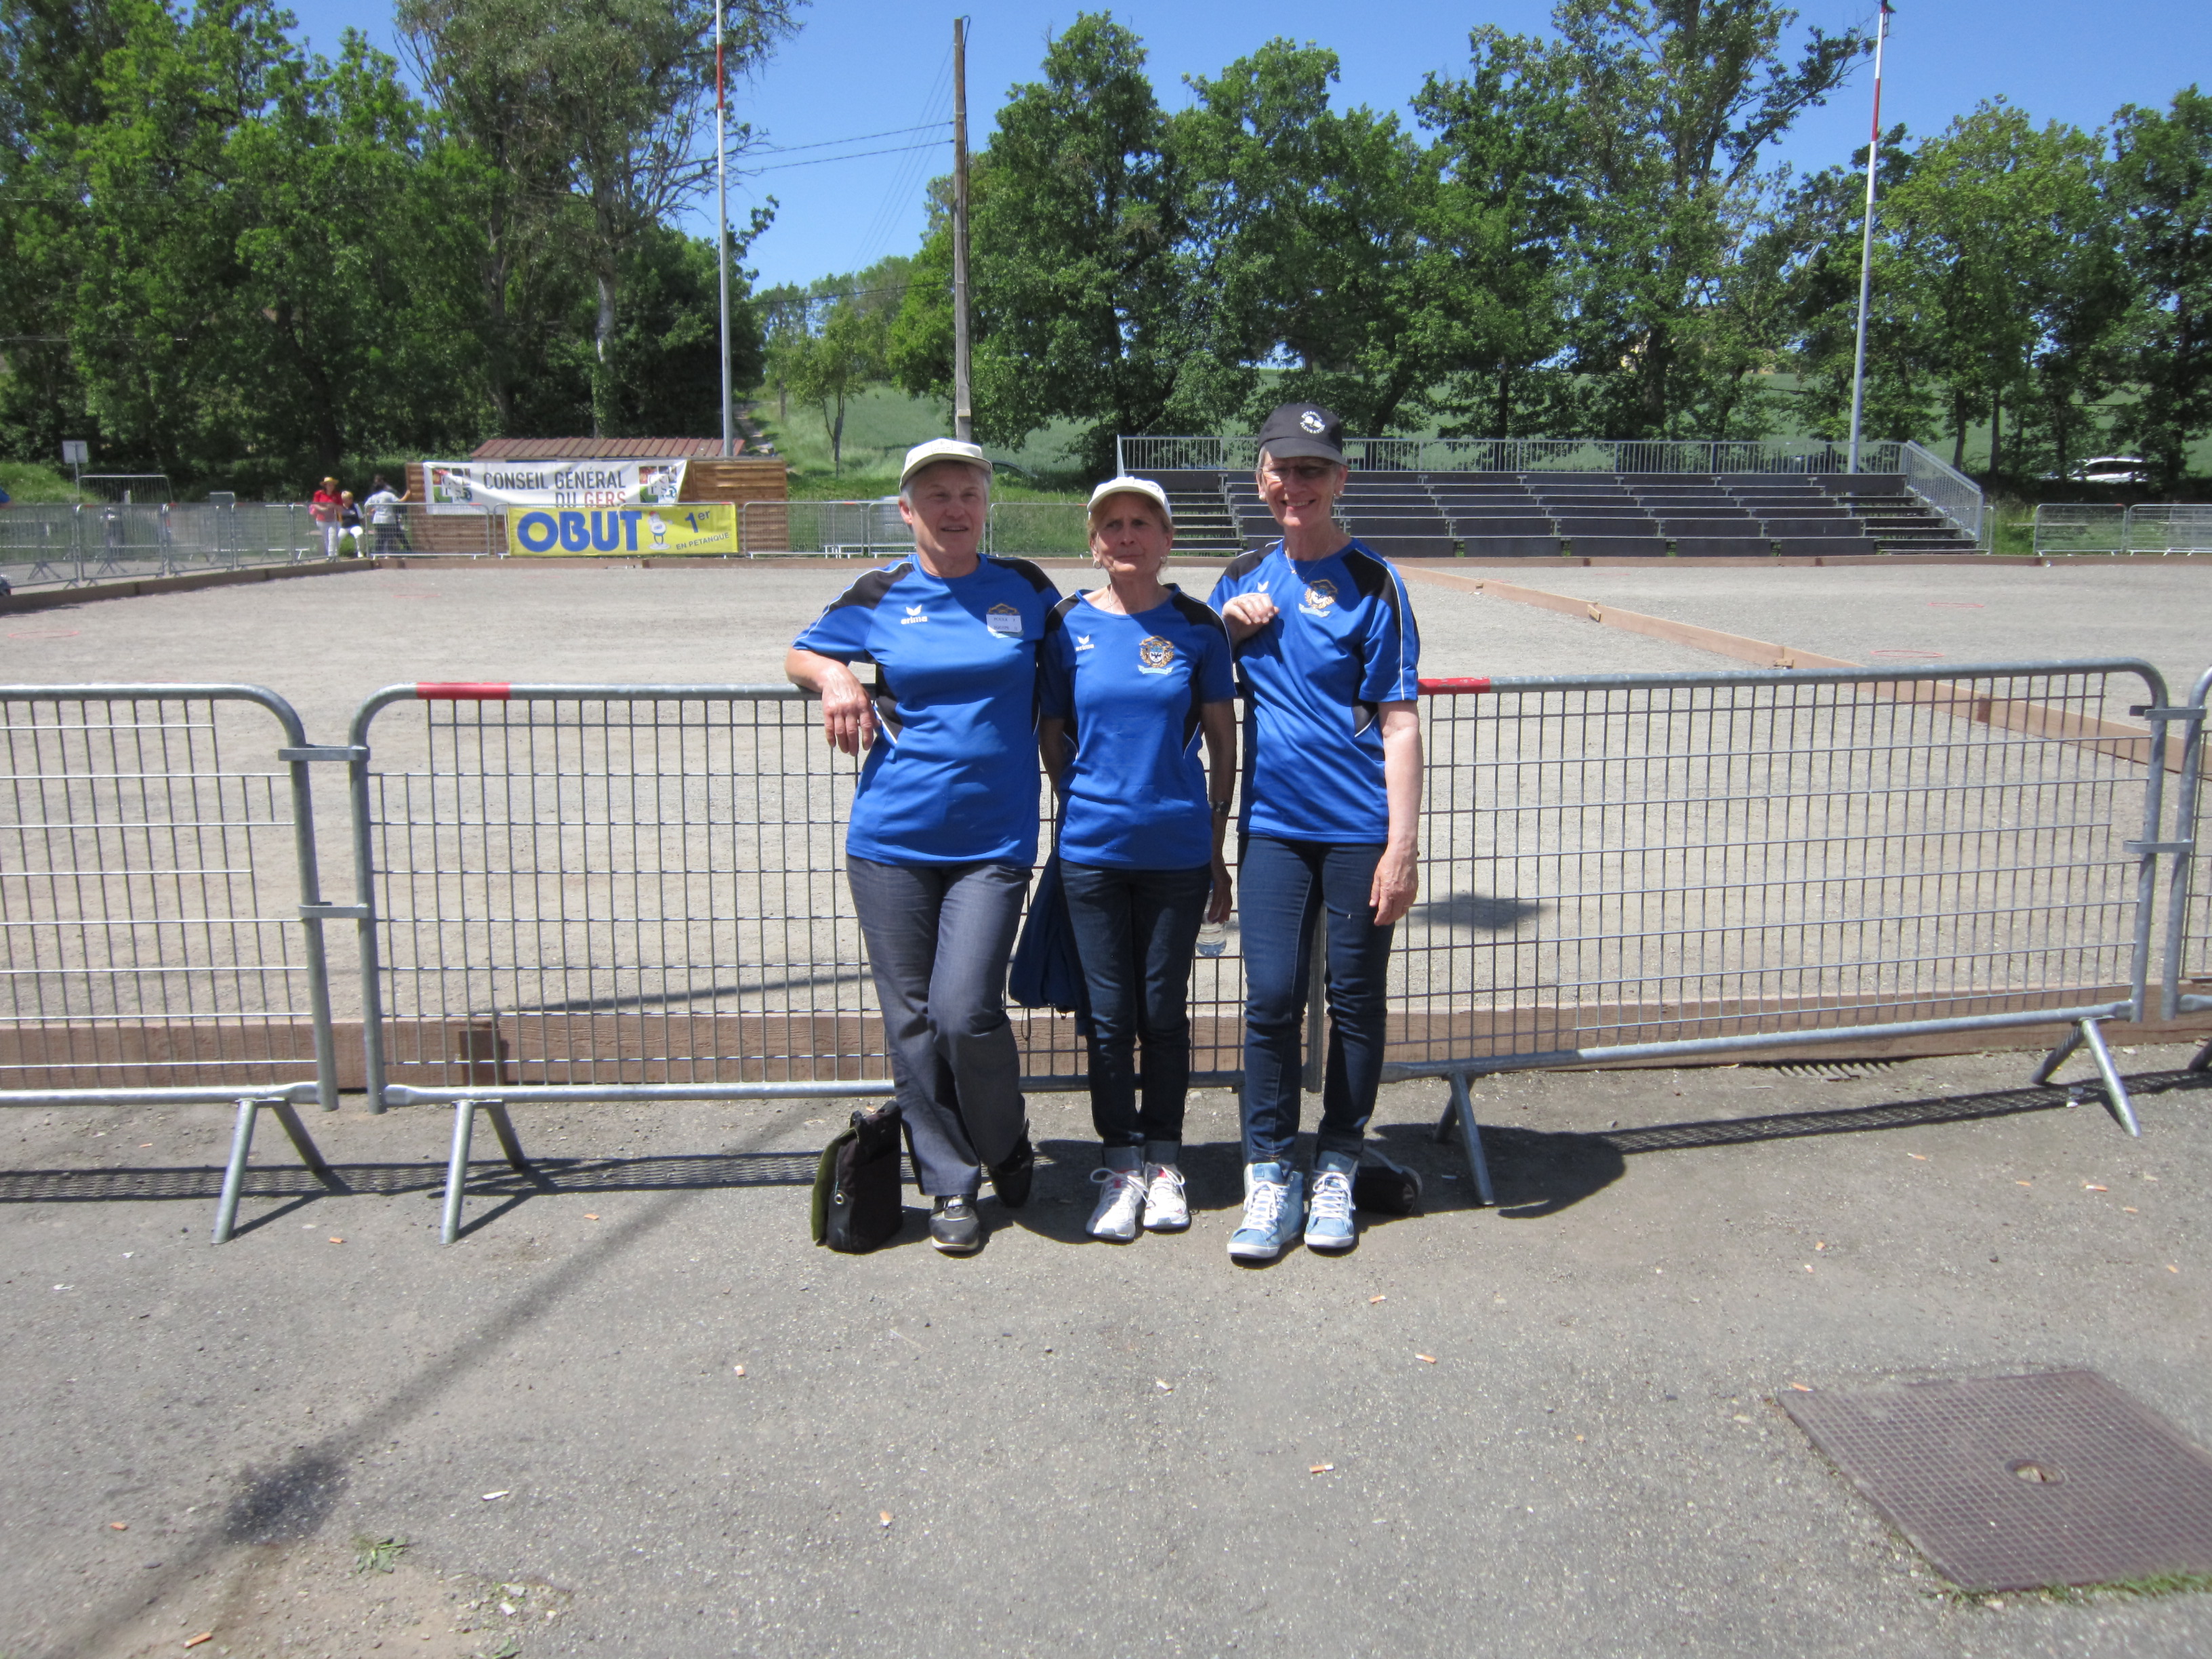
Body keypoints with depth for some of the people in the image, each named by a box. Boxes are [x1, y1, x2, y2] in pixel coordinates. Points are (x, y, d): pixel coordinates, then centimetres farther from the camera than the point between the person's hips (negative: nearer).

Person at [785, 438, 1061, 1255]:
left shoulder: (1025, 589, 7)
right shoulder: (880, 596, 5)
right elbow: (800, 653, 19)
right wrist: (834, 677, -3)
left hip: (994, 841, -1)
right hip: (892, 838, 1)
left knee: (965, 1009, -13)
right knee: (911, 1018, 5)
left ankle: (1006, 1147, 17)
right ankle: (950, 1185, 21)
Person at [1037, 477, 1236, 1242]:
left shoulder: (1197, 627, 0)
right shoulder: (1069, 625, 1)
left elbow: (1223, 741, 4)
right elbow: (1051, 734, 9)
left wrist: (1216, 842, 4)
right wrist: (1083, 804, 2)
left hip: (1177, 849, 0)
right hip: (1091, 848, 0)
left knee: (1164, 1009, 8)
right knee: (1110, 1013, 6)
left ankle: (1164, 1158, 25)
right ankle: (1121, 1164, 21)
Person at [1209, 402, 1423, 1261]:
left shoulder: (1371, 581, -4)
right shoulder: (1243, 580, 9)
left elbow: (1398, 721, -8)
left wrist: (1401, 845, -13)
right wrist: (1226, 628, -2)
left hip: (1359, 825, -3)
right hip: (1273, 822, 3)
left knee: (1355, 998, 7)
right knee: (1270, 995, -1)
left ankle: (1336, 1171, 22)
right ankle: (1270, 1177, 12)